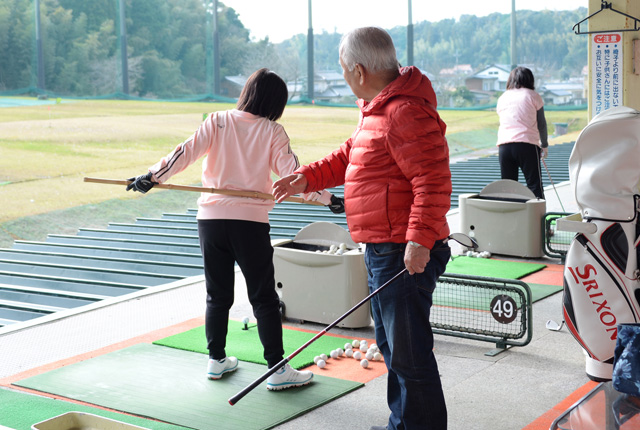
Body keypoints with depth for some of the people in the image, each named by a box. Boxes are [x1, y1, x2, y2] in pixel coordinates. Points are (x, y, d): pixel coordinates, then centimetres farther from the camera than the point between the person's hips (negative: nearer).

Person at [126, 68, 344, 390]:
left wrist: (153, 175, -2)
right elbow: (292, 172, -7)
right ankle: (277, 370, 4)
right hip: (251, 221, -3)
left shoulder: (217, 122, 4)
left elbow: (187, 152, -5)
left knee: (217, 295, 15)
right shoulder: (272, 132, 0)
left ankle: (216, 360, 24)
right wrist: (326, 197, -2)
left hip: (211, 218, 3)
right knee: (264, 298, 3)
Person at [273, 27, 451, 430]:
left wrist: (420, 239, -30)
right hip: (381, 250, 12)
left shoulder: (407, 112, -19)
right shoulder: (376, 109, 16)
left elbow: (433, 178, -25)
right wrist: (307, 178, 15)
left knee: (409, 352, -5)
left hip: (406, 255, -11)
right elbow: (347, 158, 26)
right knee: (391, 345, 21)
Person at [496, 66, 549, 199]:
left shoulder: (503, 97, 17)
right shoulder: (533, 95, 6)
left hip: (504, 144, 3)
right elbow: (541, 124, 6)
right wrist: (544, 145, 16)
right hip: (527, 144, -3)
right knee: (534, 185, -2)